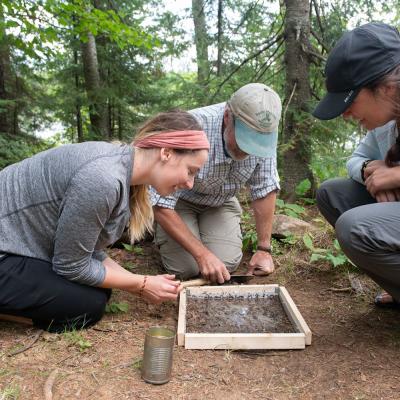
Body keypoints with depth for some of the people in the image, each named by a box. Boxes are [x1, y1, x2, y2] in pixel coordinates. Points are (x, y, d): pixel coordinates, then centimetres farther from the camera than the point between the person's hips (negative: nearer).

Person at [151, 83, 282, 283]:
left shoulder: (263, 133, -25)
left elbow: (265, 189, -13)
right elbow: (161, 204, -32)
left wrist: (264, 249, -12)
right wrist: (202, 254, -33)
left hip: (221, 202, 3)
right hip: (180, 199, -3)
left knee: (227, 262, -16)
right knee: (185, 268, -16)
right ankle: (162, 229, 15)